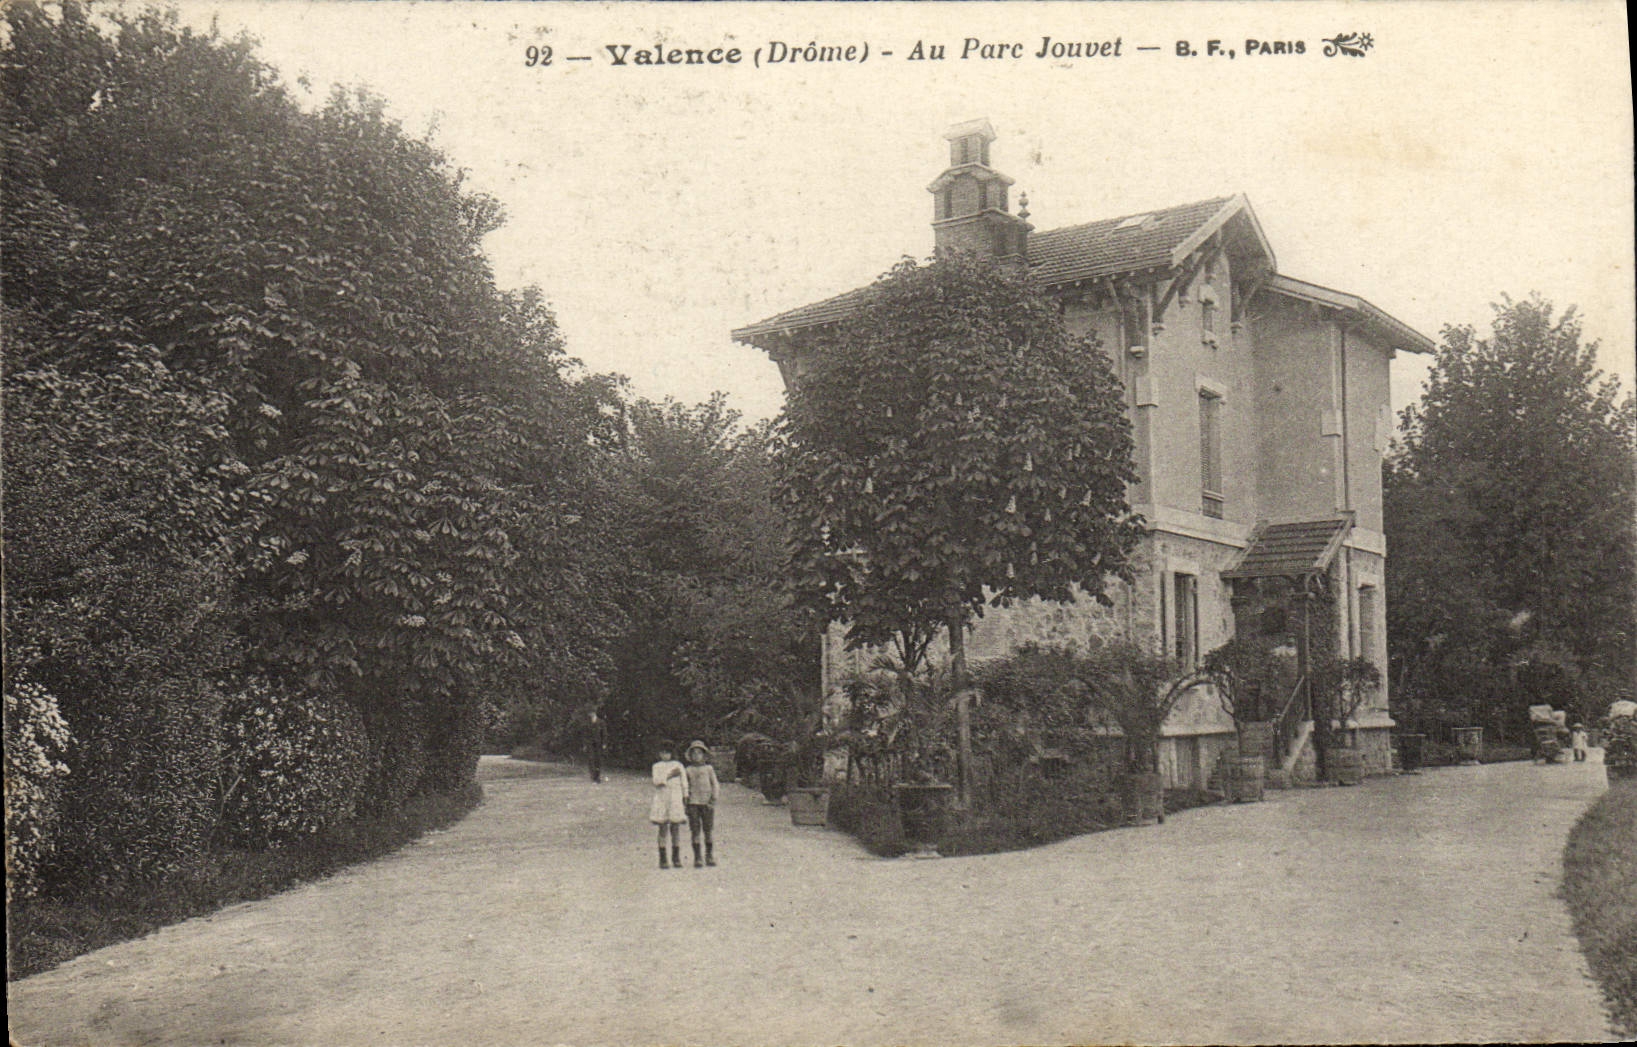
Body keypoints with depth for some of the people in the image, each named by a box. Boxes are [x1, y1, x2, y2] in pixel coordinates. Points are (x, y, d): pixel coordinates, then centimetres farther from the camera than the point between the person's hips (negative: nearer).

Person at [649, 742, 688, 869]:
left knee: (676, 829, -1)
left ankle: (676, 858, 6)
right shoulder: (657, 766, 9)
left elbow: (684, 785, 12)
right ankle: (662, 860, -1)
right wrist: (670, 775, -14)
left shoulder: (678, 765, 11)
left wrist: (685, 802, 9)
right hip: (661, 801, -1)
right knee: (663, 829, -4)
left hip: (676, 801, 1)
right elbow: (657, 782, -7)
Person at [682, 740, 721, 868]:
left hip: (707, 803, 0)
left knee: (708, 831, 0)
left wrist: (713, 801, -4)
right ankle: (697, 858, 2)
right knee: (695, 831, -3)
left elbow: (715, 785, 7)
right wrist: (685, 804, 7)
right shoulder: (689, 770, 9)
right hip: (693, 803, 0)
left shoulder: (709, 769, 8)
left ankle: (709, 857, 10)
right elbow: (685, 787, 13)